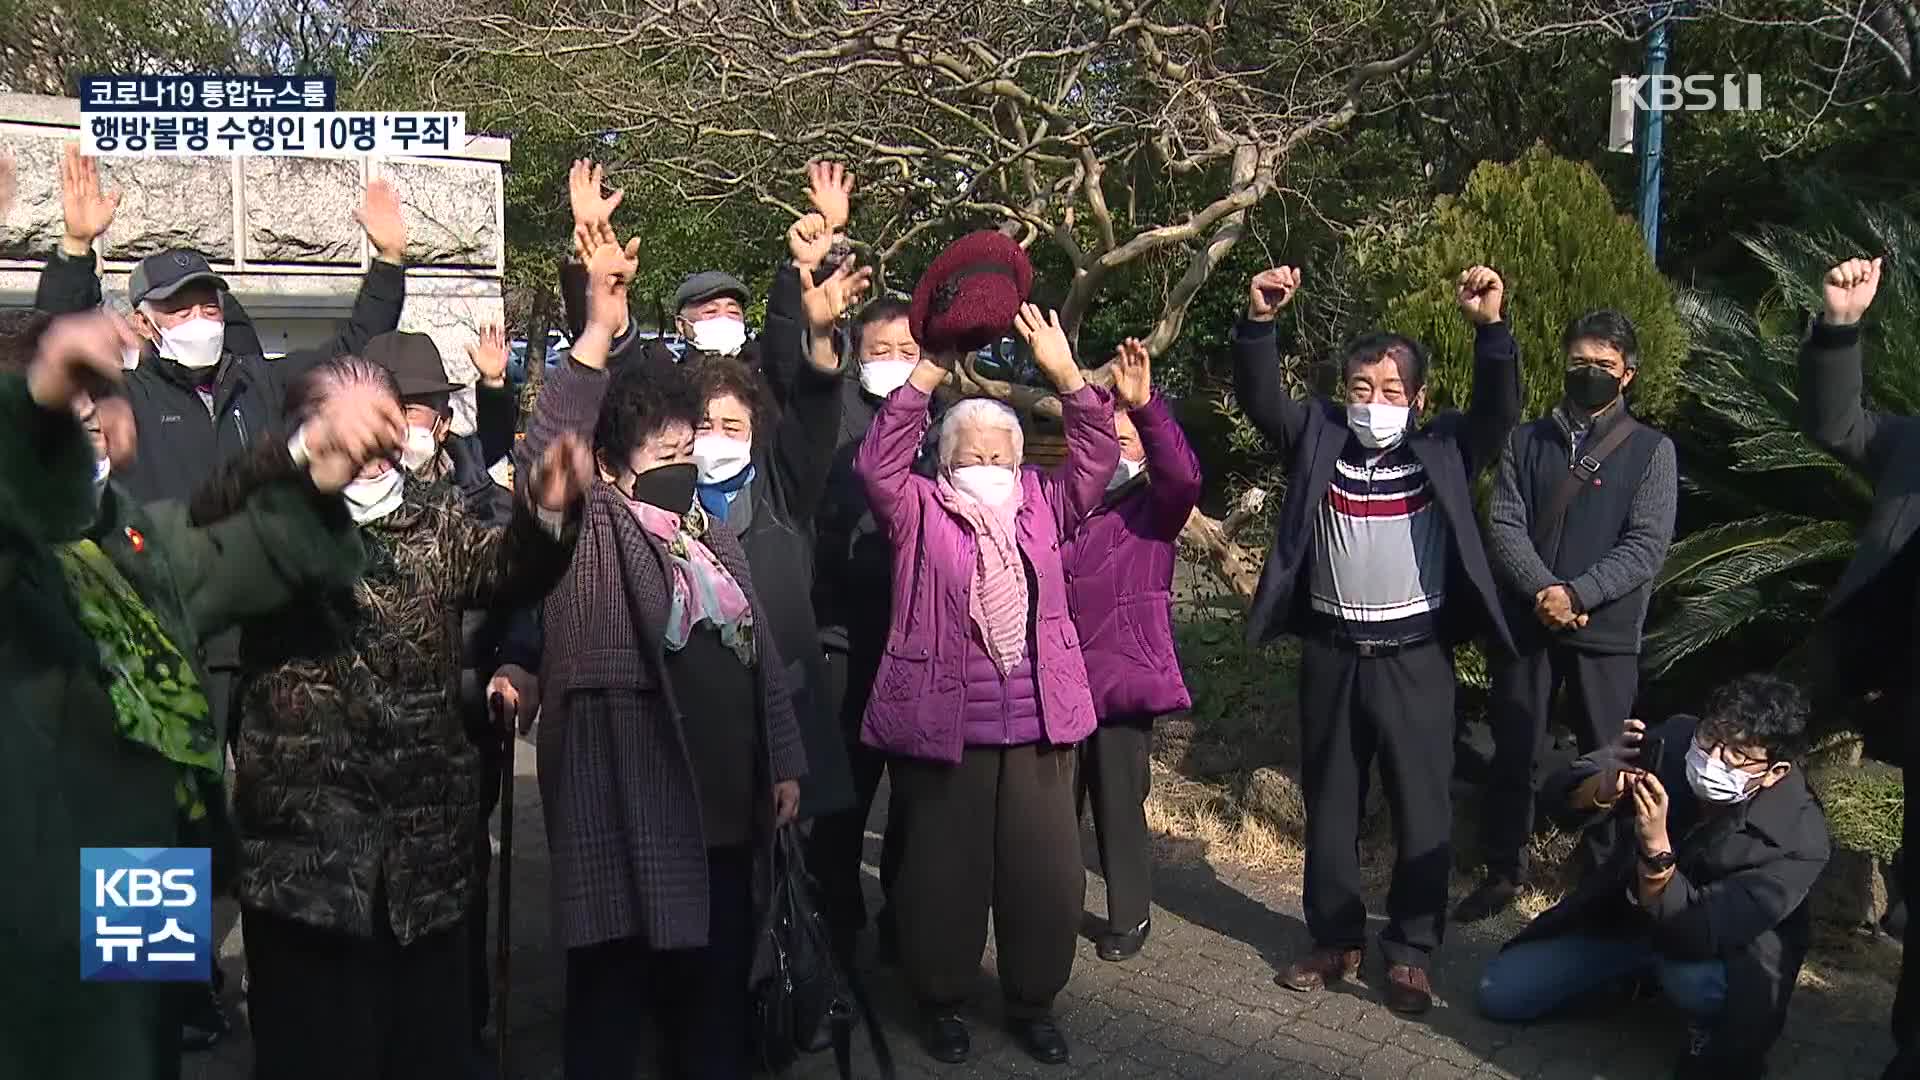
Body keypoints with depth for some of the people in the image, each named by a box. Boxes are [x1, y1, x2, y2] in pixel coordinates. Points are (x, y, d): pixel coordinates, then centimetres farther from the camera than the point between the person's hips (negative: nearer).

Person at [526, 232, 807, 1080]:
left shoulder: (712, 537, 14)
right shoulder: (593, 535, -5)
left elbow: (761, 655, 17)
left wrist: (782, 760, 12)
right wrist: (597, 330, -33)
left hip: (725, 802, 6)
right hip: (627, 804, -6)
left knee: (718, 989, 16)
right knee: (613, 993, 4)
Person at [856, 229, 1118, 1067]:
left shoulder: (1040, 507, 11)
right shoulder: (921, 513, 2)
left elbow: (1098, 457, 1)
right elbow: (878, 465, -14)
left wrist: (1064, 372, -11)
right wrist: (930, 373, -18)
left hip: (1038, 724, 3)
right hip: (943, 726, -3)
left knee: (1046, 873, 9)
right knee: (944, 873, 8)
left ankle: (1032, 1002, 28)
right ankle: (941, 1002, 27)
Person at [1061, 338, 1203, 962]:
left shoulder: (1152, 512, 2)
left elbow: (1184, 475, -19)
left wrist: (1145, 406, -28)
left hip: (1124, 681, -3)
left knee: (1120, 804, 4)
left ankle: (1130, 916, 22)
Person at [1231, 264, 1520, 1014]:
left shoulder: (1444, 449, 1)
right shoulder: (1318, 439, 4)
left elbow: (1499, 410, -13)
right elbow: (1260, 398, -7)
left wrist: (1491, 328, -28)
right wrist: (1260, 322, -23)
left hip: (1415, 656, -2)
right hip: (1331, 652, 2)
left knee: (1420, 807, 5)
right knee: (1329, 802, 12)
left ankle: (1411, 951, 19)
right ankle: (1336, 939, 27)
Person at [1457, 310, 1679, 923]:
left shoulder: (1651, 450, 3)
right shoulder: (1527, 441, 8)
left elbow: (1647, 545, -6)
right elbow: (1504, 525, -1)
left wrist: (1577, 594, -17)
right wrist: (1543, 591, -16)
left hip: (1607, 631, -1)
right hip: (1527, 623, 2)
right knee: (1513, 754, 9)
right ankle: (1503, 873, 23)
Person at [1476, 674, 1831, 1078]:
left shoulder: (1798, 840, -30)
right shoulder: (1676, 740, -22)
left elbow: (1696, 937, -36)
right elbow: (1559, 797, -22)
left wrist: (1656, 849, -49)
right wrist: (1603, 789, -45)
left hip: (1716, 950, -4)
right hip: (1620, 912, 4)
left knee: (1697, 977, -39)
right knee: (1499, 994, -3)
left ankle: (1715, 1030, -2)